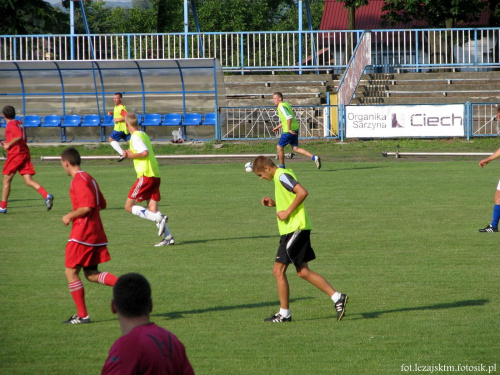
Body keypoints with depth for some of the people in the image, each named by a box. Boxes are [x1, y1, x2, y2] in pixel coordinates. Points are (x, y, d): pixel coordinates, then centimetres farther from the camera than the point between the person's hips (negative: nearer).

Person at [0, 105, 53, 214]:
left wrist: (9, 145, -15)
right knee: (28, 180, -1)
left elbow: (19, 136, -25)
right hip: (25, 153, 8)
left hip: (15, 154, -8)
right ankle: (46, 195, -23)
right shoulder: (20, 123, 18)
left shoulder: (10, 124, -9)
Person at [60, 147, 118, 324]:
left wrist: (70, 216, -10)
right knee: (91, 274, 12)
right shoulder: (89, 178, 16)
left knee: (71, 272, -2)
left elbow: (87, 207, -24)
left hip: (82, 233, -10)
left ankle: (82, 315, -2)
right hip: (96, 233, 10)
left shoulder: (79, 180, -15)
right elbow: (102, 204, 22)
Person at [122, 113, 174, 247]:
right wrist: (130, 154, 17)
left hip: (145, 175, -9)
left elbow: (145, 152, -22)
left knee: (129, 206, -3)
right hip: (155, 175, 9)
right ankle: (168, 237, -4)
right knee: (152, 209, 6)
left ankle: (159, 218, -17)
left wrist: (132, 155, -8)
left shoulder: (135, 137, -9)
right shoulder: (144, 135, 19)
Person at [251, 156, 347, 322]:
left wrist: (287, 212, -20)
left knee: (279, 270, -4)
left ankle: (284, 313, 3)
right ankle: (337, 297, 9)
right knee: (303, 272, 10)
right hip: (297, 229, 10)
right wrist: (274, 203, 12)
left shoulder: (282, 176, -14)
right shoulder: (282, 175, 17)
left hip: (294, 229, -10)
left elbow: (302, 192, -26)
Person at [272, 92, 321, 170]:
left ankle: (281, 166, 17)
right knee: (295, 148, 10)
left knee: (280, 147, 7)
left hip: (288, 131, -9)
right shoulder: (286, 104, 16)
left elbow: (289, 117, -29)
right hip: (295, 130, 9)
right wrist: (278, 127, 30)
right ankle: (314, 157, -2)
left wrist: (289, 129, -27)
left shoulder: (281, 107, -15)